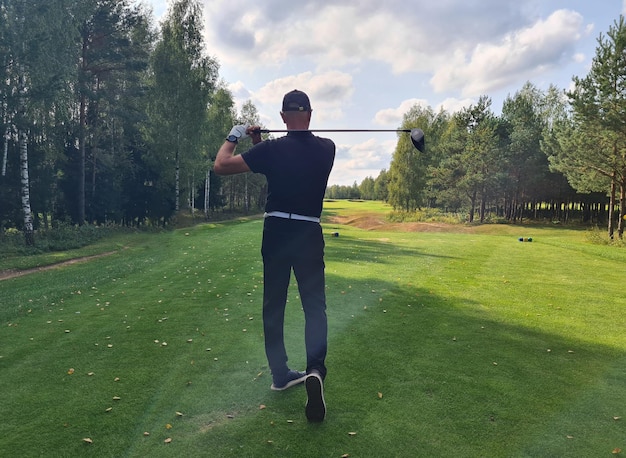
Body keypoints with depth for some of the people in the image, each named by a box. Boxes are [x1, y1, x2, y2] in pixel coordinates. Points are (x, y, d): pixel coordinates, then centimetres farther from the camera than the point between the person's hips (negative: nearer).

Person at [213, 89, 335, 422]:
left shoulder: (271, 150, -9)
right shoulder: (326, 149, -1)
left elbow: (221, 166, -6)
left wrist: (233, 137, 10)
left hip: (276, 232, 0)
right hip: (309, 234, 1)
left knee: (273, 305, 12)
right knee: (314, 305, 2)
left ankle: (280, 374, 20)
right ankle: (315, 369, -21)